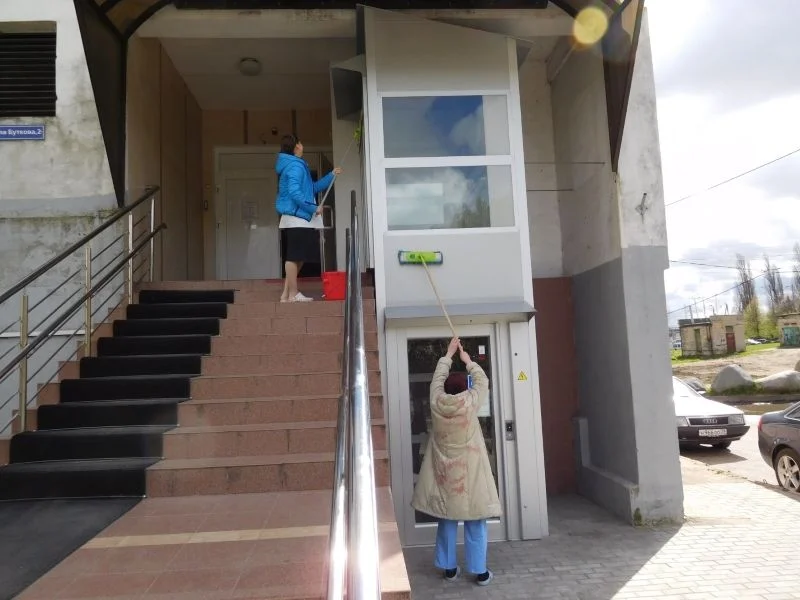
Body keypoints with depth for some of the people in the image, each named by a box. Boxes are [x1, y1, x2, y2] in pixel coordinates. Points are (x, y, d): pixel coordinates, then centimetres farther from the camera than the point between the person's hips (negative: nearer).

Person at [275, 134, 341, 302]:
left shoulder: (292, 165, 21)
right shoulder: (296, 166, -12)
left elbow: (312, 188, 27)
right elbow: (295, 193, -23)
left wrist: (331, 175, 28)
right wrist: (313, 208, -18)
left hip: (297, 219, 11)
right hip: (297, 218, -11)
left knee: (296, 257, 11)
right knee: (294, 257, -7)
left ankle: (286, 293, 13)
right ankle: (293, 294, -3)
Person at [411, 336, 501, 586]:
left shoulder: (436, 402, -7)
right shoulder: (470, 403, -13)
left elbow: (438, 377, 10)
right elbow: (482, 381, 4)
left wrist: (448, 354, 20)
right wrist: (467, 360, 16)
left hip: (443, 471, 3)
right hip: (468, 471, -3)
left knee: (446, 520, 12)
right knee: (475, 522, 6)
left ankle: (449, 568, 20)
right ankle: (480, 572, 12)